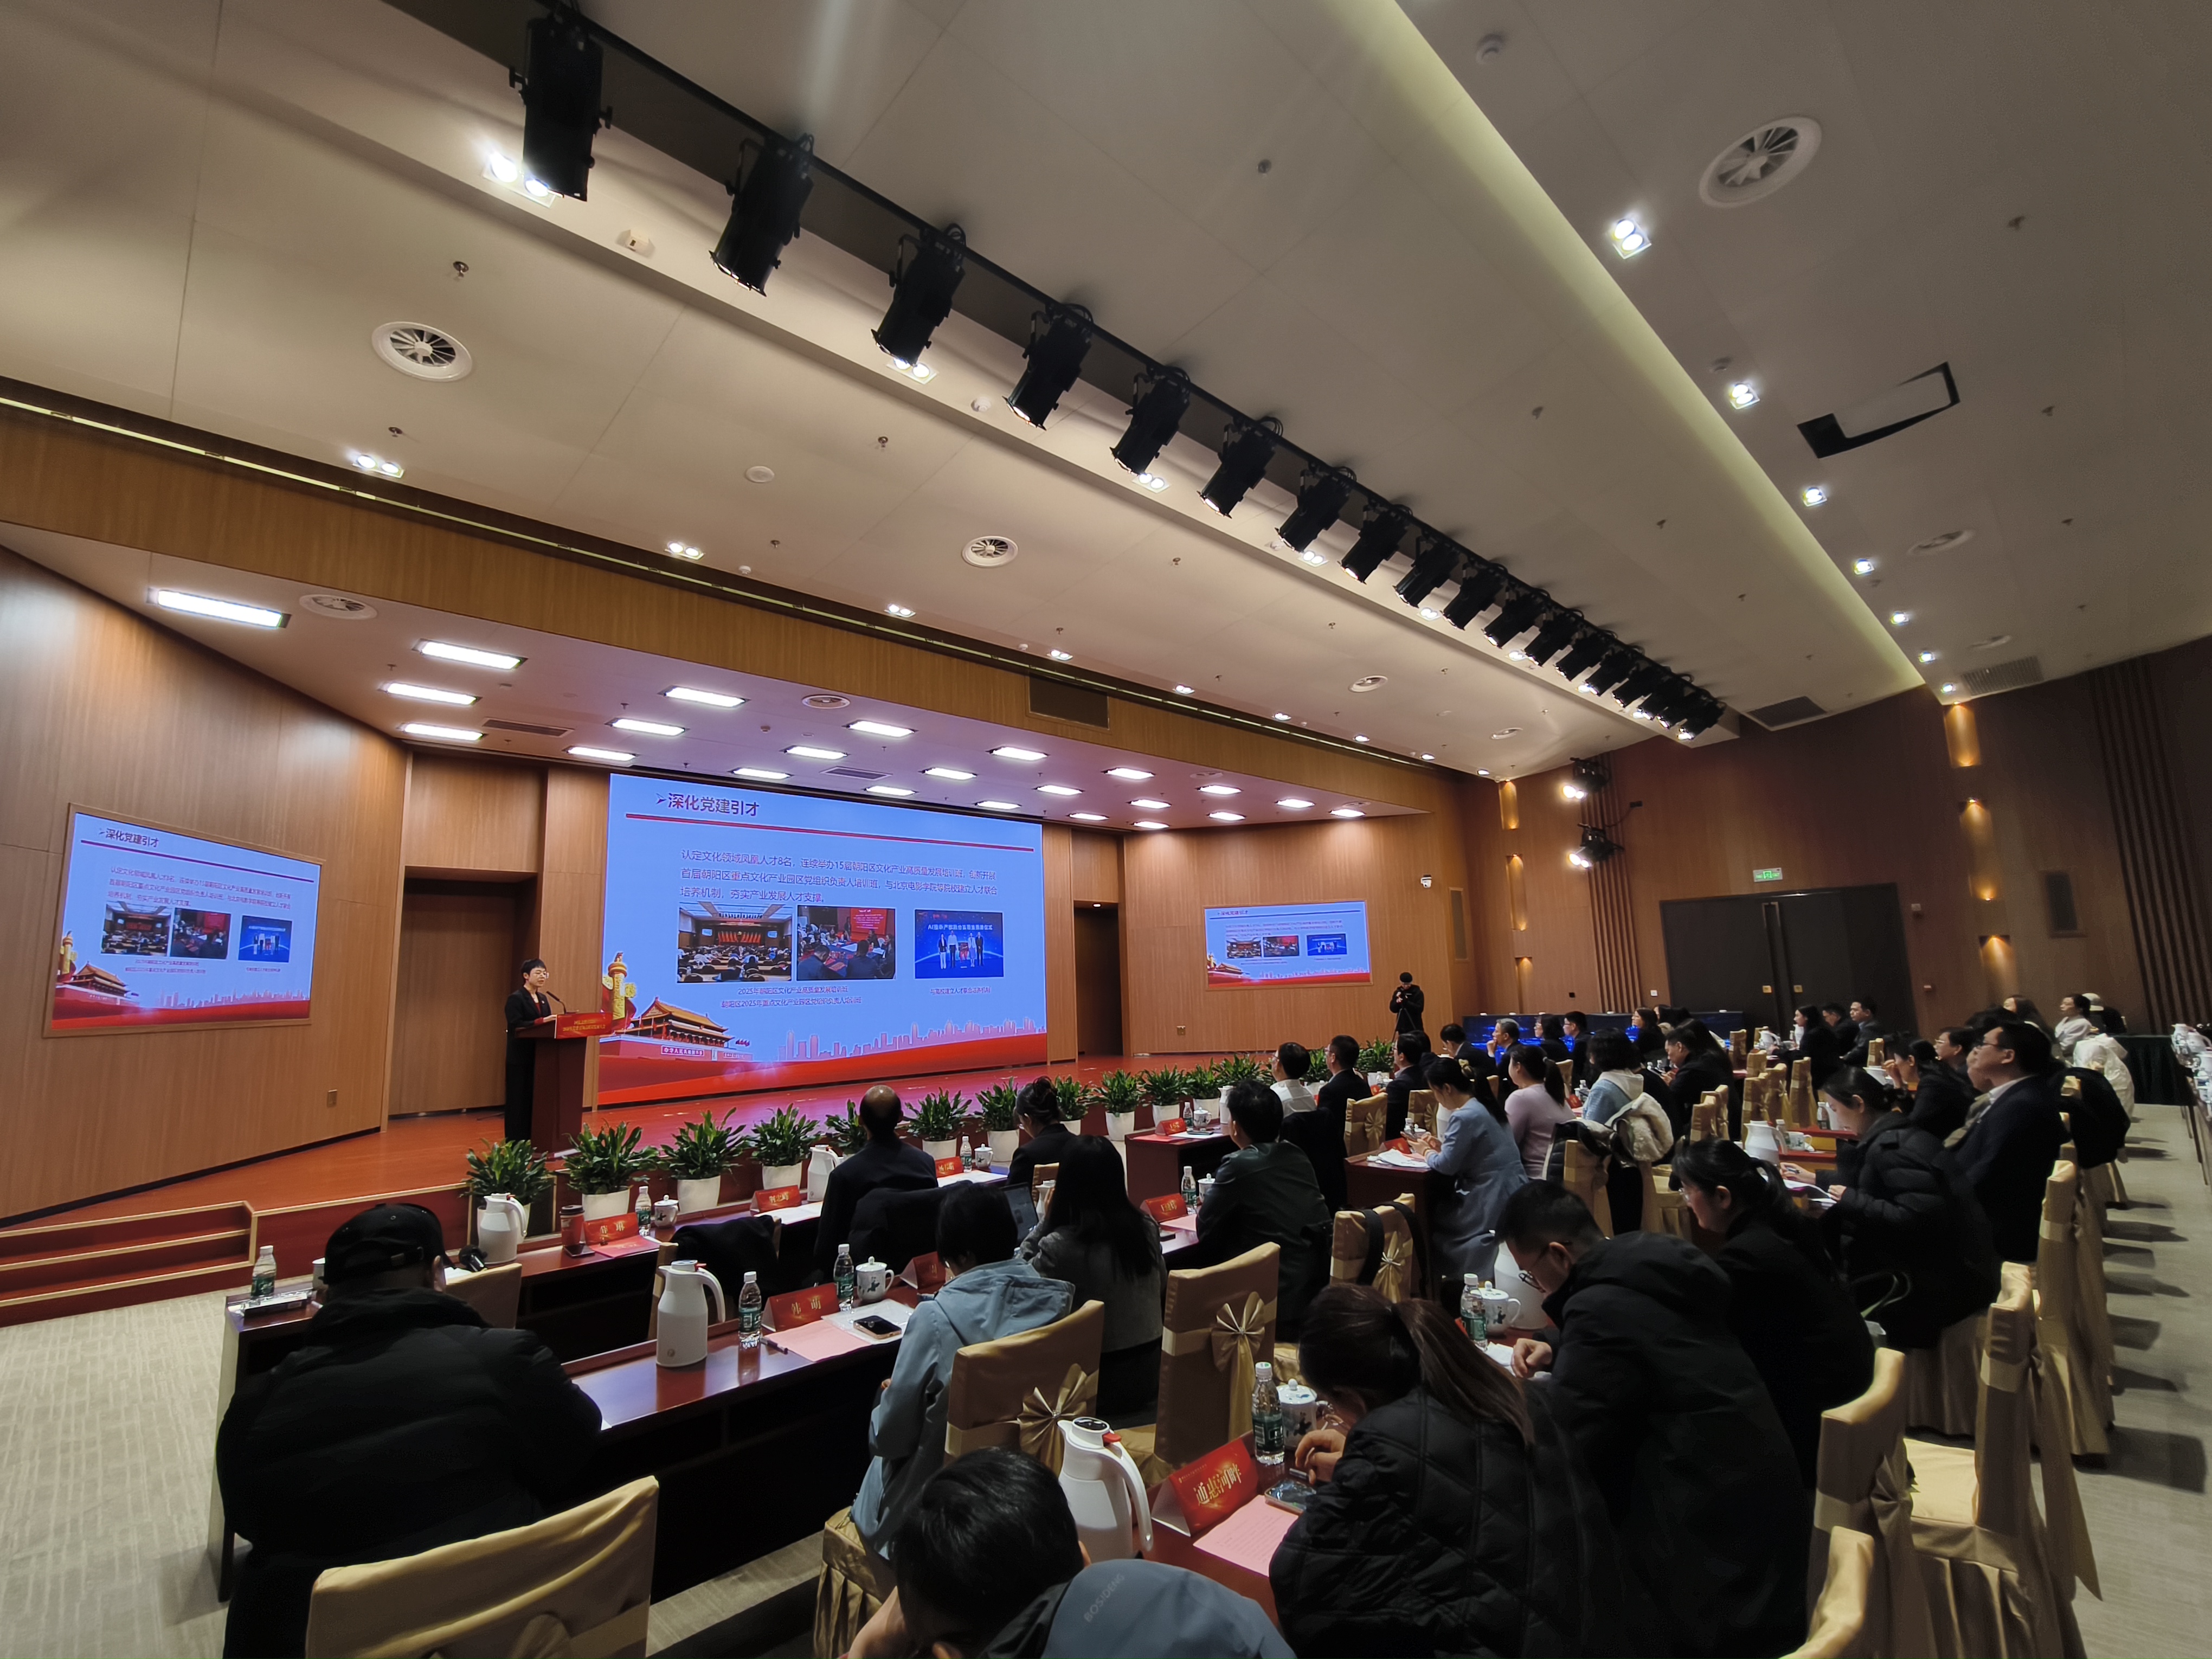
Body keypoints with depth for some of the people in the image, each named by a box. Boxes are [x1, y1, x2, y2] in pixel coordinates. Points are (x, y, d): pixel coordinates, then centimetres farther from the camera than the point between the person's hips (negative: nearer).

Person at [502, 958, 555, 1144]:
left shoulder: (544, 999, 15)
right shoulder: (516, 998, -8)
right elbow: (516, 1025, -19)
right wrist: (541, 1022, -27)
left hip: (539, 1055, 7)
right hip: (520, 1056, -7)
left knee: (536, 1098, 9)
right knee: (519, 1099, -1)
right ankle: (516, 1141, 6)